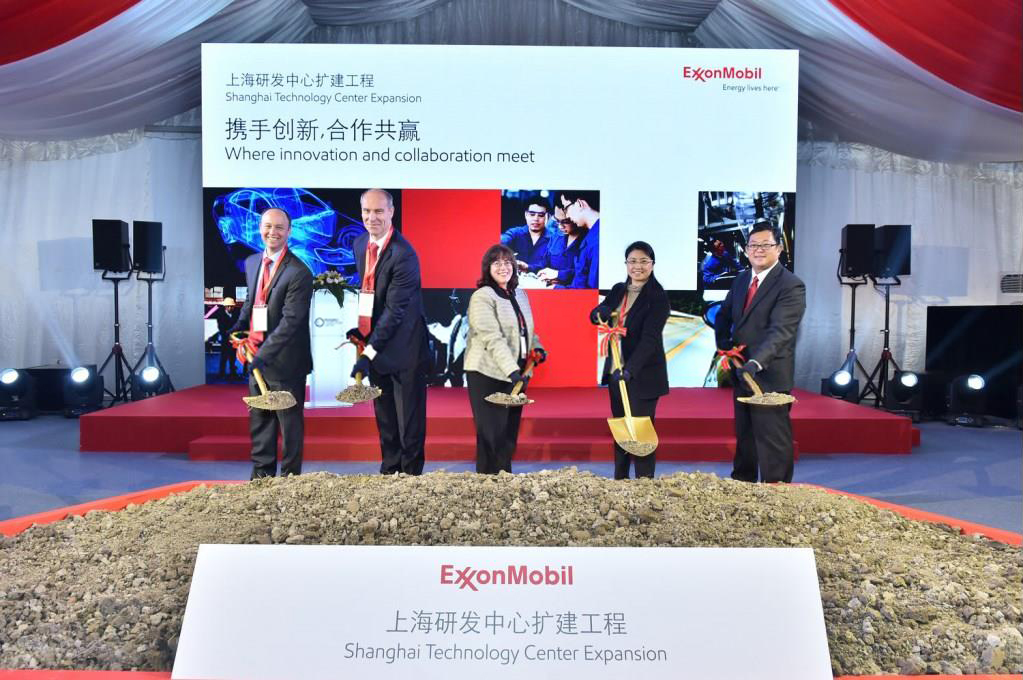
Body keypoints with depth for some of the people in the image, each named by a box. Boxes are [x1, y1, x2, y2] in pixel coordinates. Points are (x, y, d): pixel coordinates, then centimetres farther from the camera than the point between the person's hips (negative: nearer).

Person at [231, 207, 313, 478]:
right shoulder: (251, 263, 9)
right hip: (256, 355, 7)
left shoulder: (299, 273, -16)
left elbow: (290, 321, -21)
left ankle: (290, 477, 18)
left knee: (289, 421, 6)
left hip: (284, 359, -7)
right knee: (259, 419, 15)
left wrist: (264, 354, -25)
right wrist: (240, 326, 3)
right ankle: (261, 474, 28)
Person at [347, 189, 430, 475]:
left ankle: (411, 473, 17)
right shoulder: (360, 244, 7)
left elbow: (395, 310, -21)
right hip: (374, 344, 7)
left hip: (403, 348, -7)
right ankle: (389, 470, 29)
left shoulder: (403, 254, -18)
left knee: (409, 420, 4)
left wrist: (369, 351, -22)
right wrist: (360, 329, 1)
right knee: (385, 419, 17)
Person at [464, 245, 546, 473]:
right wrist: (511, 369, -31)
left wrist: (536, 346, 5)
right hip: (488, 375, -7)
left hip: (516, 373, 7)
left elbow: (528, 329, 26)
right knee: (491, 435, -4)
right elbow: (493, 339, -22)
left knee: (510, 433, 11)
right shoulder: (482, 297, -11)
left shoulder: (520, 295, 13)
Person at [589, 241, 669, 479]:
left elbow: (649, 338, -21)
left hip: (643, 374, -7)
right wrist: (603, 312, -15)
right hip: (616, 370, 7)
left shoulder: (658, 297, -12)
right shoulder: (618, 290, 9)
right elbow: (594, 315, 10)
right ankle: (619, 480, 24)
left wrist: (630, 369, -32)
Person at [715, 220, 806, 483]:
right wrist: (725, 347, 3)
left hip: (769, 377, -7)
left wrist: (756, 362, -38)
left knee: (773, 440, -1)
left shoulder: (791, 286, -13)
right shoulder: (741, 280, 11)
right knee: (744, 437, 18)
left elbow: (780, 331, -25)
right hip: (741, 373, 8)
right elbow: (723, 317, 22)